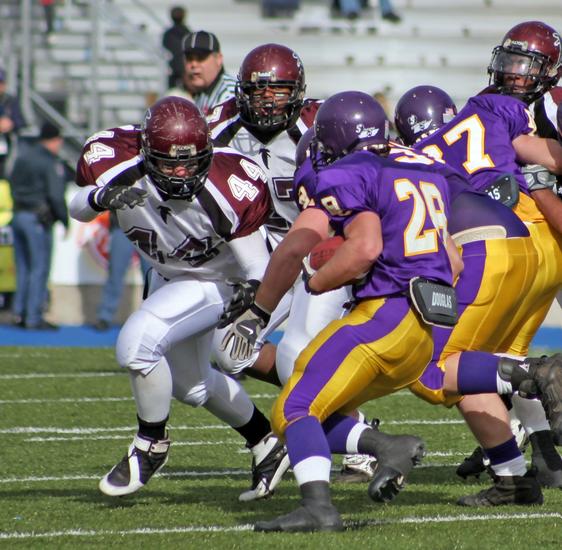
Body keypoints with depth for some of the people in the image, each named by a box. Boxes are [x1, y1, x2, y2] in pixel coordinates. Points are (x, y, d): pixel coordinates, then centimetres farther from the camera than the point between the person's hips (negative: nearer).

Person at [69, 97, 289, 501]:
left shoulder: (224, 193, -37)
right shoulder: (118, 167, -30)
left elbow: (257, 268, -27)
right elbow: (78, 210, -12)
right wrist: (100, 198, -35)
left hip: (214, 282, -6)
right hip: (168, 277, 6)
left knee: (136, 344, -26)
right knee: (190, 384, 22)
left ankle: (151, 445, -1)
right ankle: (266, 442, 46)